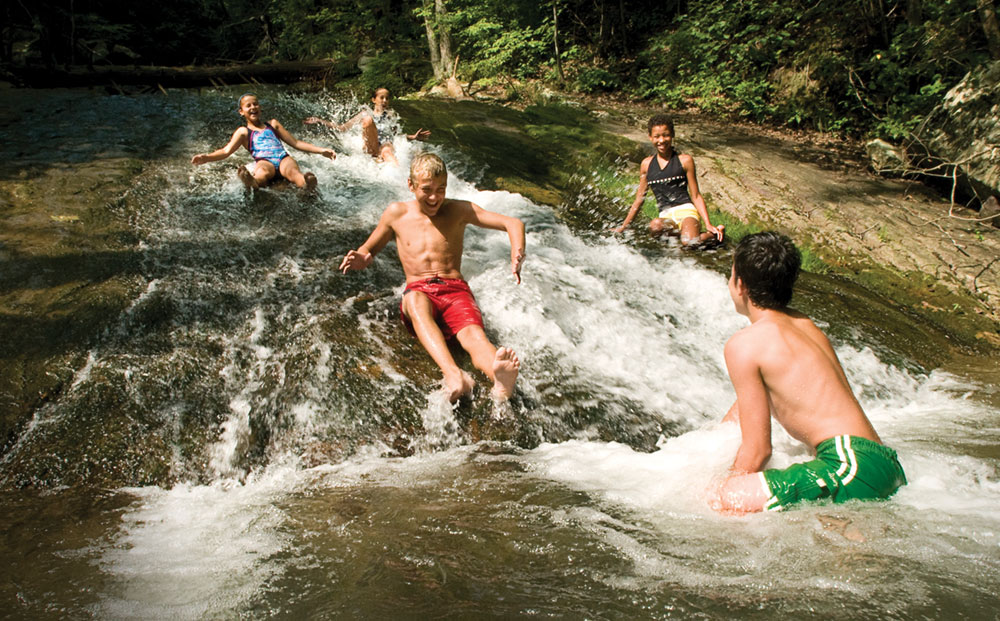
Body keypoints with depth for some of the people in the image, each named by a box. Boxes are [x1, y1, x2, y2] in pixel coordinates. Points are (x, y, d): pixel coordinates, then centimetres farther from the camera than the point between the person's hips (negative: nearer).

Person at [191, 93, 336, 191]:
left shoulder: (272, 124, 32)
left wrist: (321, 150, 20)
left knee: (292, 171, -37)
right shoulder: (243, 132, 23)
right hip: (264, 161, -1)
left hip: (283, 158, 1)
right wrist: (206, 157, -10)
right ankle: (252, 183, -76)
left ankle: (306, 183, -72)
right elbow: (226, 151, 9)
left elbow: (296, 143, 29)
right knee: (263, 172, -40)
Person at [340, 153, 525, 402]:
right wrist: (359, 260, -3)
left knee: (473, 333, -34)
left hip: (456, 290, 1)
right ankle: (454, 375, -64)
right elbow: (368, 250, 25)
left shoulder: (458, 211, 13)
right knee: (415, 301, -40)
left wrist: (517, 256, -15)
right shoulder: (396, 213, 15)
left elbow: (513, 224, 7)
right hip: (419, 291, 0)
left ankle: (500, 378, -70)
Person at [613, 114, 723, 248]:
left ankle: (714, 233, 0)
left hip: (686, 210, -2)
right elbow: (639, 199, 20)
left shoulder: (685, 160, 5)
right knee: (654, 226, -37)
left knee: (689, 242, -33)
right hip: (666, 216, 2)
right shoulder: (647, 164, 13)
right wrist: (623, 227, 21)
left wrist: (708, 224, -5)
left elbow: (696, 196, 5)